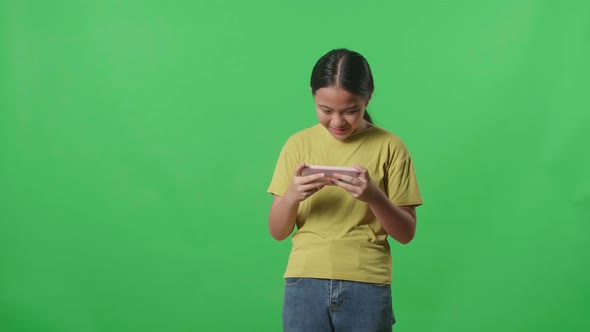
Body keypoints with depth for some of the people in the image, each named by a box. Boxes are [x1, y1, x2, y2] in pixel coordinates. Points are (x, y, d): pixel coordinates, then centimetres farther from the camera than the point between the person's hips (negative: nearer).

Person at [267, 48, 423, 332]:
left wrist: (373, 196, -18)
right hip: (305, 283, 1)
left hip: (367, 287, -1)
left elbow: (406, 233, 0)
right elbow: (277, 232, 5)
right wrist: (291, 196, -15)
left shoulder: (389, 147, -1)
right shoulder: (298, 144, 4)